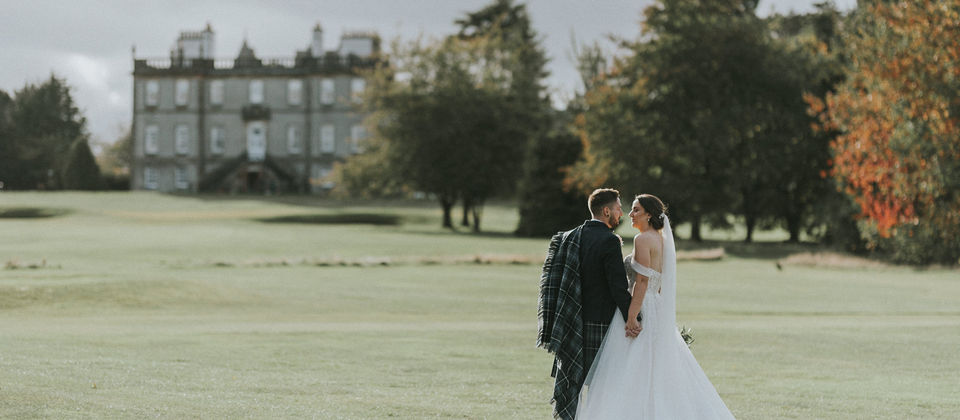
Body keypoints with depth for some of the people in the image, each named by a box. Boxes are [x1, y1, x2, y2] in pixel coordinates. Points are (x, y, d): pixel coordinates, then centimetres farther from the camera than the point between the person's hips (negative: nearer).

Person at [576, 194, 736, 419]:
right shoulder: (663, 240, 15)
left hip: (641, 308, -9)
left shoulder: (642, 240, -12)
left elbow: (642, 282, -19)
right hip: (659, 312, 9)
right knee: (661, 373, 12)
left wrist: (631, 317, -22)